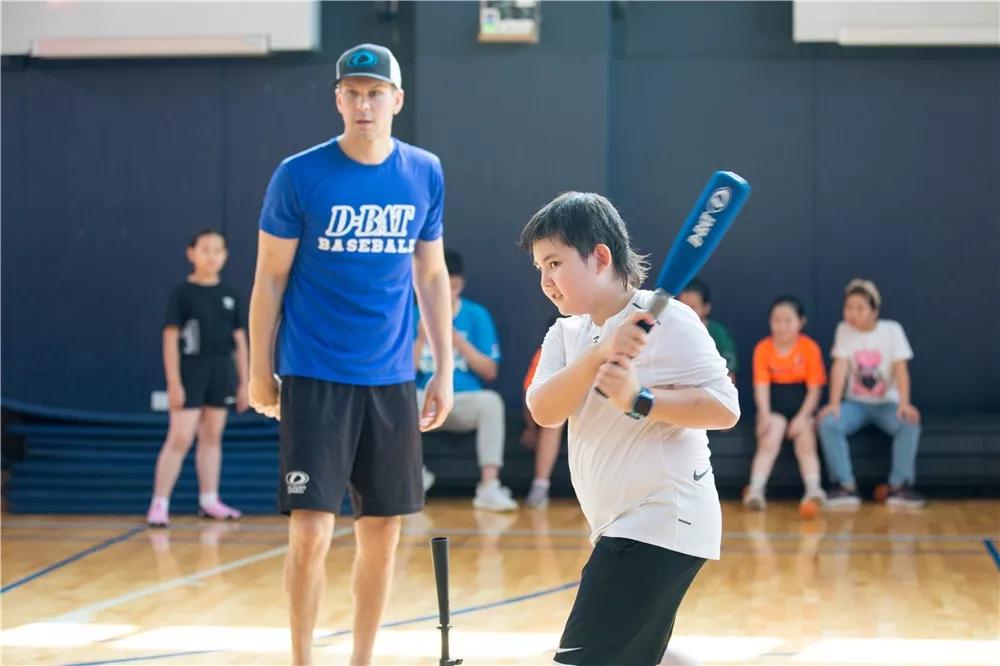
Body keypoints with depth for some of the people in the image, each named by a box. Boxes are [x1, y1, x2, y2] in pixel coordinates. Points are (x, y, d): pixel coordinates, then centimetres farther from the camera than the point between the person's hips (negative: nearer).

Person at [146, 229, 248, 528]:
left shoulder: (229, 294, 8)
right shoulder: (183, 292, -5)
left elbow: (239, 338, 12)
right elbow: (171, 337, -7)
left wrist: (243, 382, 10)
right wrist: (173, 382, -12)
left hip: (222, 372, 5)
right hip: (191, 370, -5)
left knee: (212, 437, 11)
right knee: (179, 438, -8)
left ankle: (209, 500, 18)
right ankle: (159, 503, -6)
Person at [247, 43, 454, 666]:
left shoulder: (424, 174, 4)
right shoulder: (300, 175, -6)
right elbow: (270, 277, 0)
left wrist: (444, 370, 10)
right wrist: (260, 372, 0)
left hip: (391, 379, 4)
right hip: (313, 378, -3)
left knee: (382, 531, 8)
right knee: (311, 532, -8)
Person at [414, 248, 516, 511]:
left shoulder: (477, 315, 5)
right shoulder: (414, 316, 4)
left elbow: (490, 371, 0)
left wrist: (459, 342, -12)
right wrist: (421, 340, -15)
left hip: (464, 403, 0)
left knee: (491, 401, -34)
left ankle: (489, 486, -37)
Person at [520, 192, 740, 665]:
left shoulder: (667, 321, -12)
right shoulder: (567, 333, 8)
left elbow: (724, 410, -18)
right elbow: (544, 413, -10)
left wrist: (638, 400, -27)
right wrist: (598, 355, -24)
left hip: (663, 520, -9)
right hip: (620, 528, 9)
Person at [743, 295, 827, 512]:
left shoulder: (810, 348, -6)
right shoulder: (763, 348, -3)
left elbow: (814, 388, -6)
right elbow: (762, 385, -10)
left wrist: (802, 416, -18)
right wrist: (765, 414, -25)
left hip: (802, 405, 0)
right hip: (774, 406, 0)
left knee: (805, 443, -20)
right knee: (769, 442, -21)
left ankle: (814, 490, -28)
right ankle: (755, 490, -30)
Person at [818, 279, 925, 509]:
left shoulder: (892, 330, -3)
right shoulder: (844, 330, 1)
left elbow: (901, 369, -10)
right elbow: (840, 367, -8)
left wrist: (904, 403, -26)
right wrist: (834, 403, -22)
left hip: (886, 403, -1)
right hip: (856, 403, 1)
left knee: (910, 422, -32)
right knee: (827, 422, -28)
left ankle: (899, 486, -24)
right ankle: (846, 487, -24)